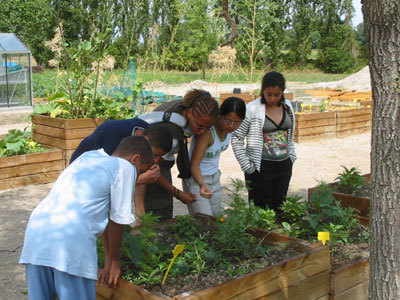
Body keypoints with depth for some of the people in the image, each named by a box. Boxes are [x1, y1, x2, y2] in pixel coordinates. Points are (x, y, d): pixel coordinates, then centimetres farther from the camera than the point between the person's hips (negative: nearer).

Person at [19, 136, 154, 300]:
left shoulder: (88, 156, 27)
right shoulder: (125, 168, 6)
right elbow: (118, 221, 7)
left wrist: (109, 258, 35)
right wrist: (114, 259, 23)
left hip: (36, 226, 8)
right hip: (71, 236, -8)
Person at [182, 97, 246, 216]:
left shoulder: (228, 128, -10)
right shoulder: (207, 131, -29)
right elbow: (194, 165, -30)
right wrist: (202, 185, -46)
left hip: (215, 178, 7)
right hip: (196, 180, -7)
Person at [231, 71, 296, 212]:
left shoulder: (287, 106, 6)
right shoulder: (252, 109, -11)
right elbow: (236, 138, -8)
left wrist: (292, 155, 11)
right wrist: (246, 165, -11)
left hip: (284, 166, 5)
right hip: (261, 168, -5)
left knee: (279, 209, 10)